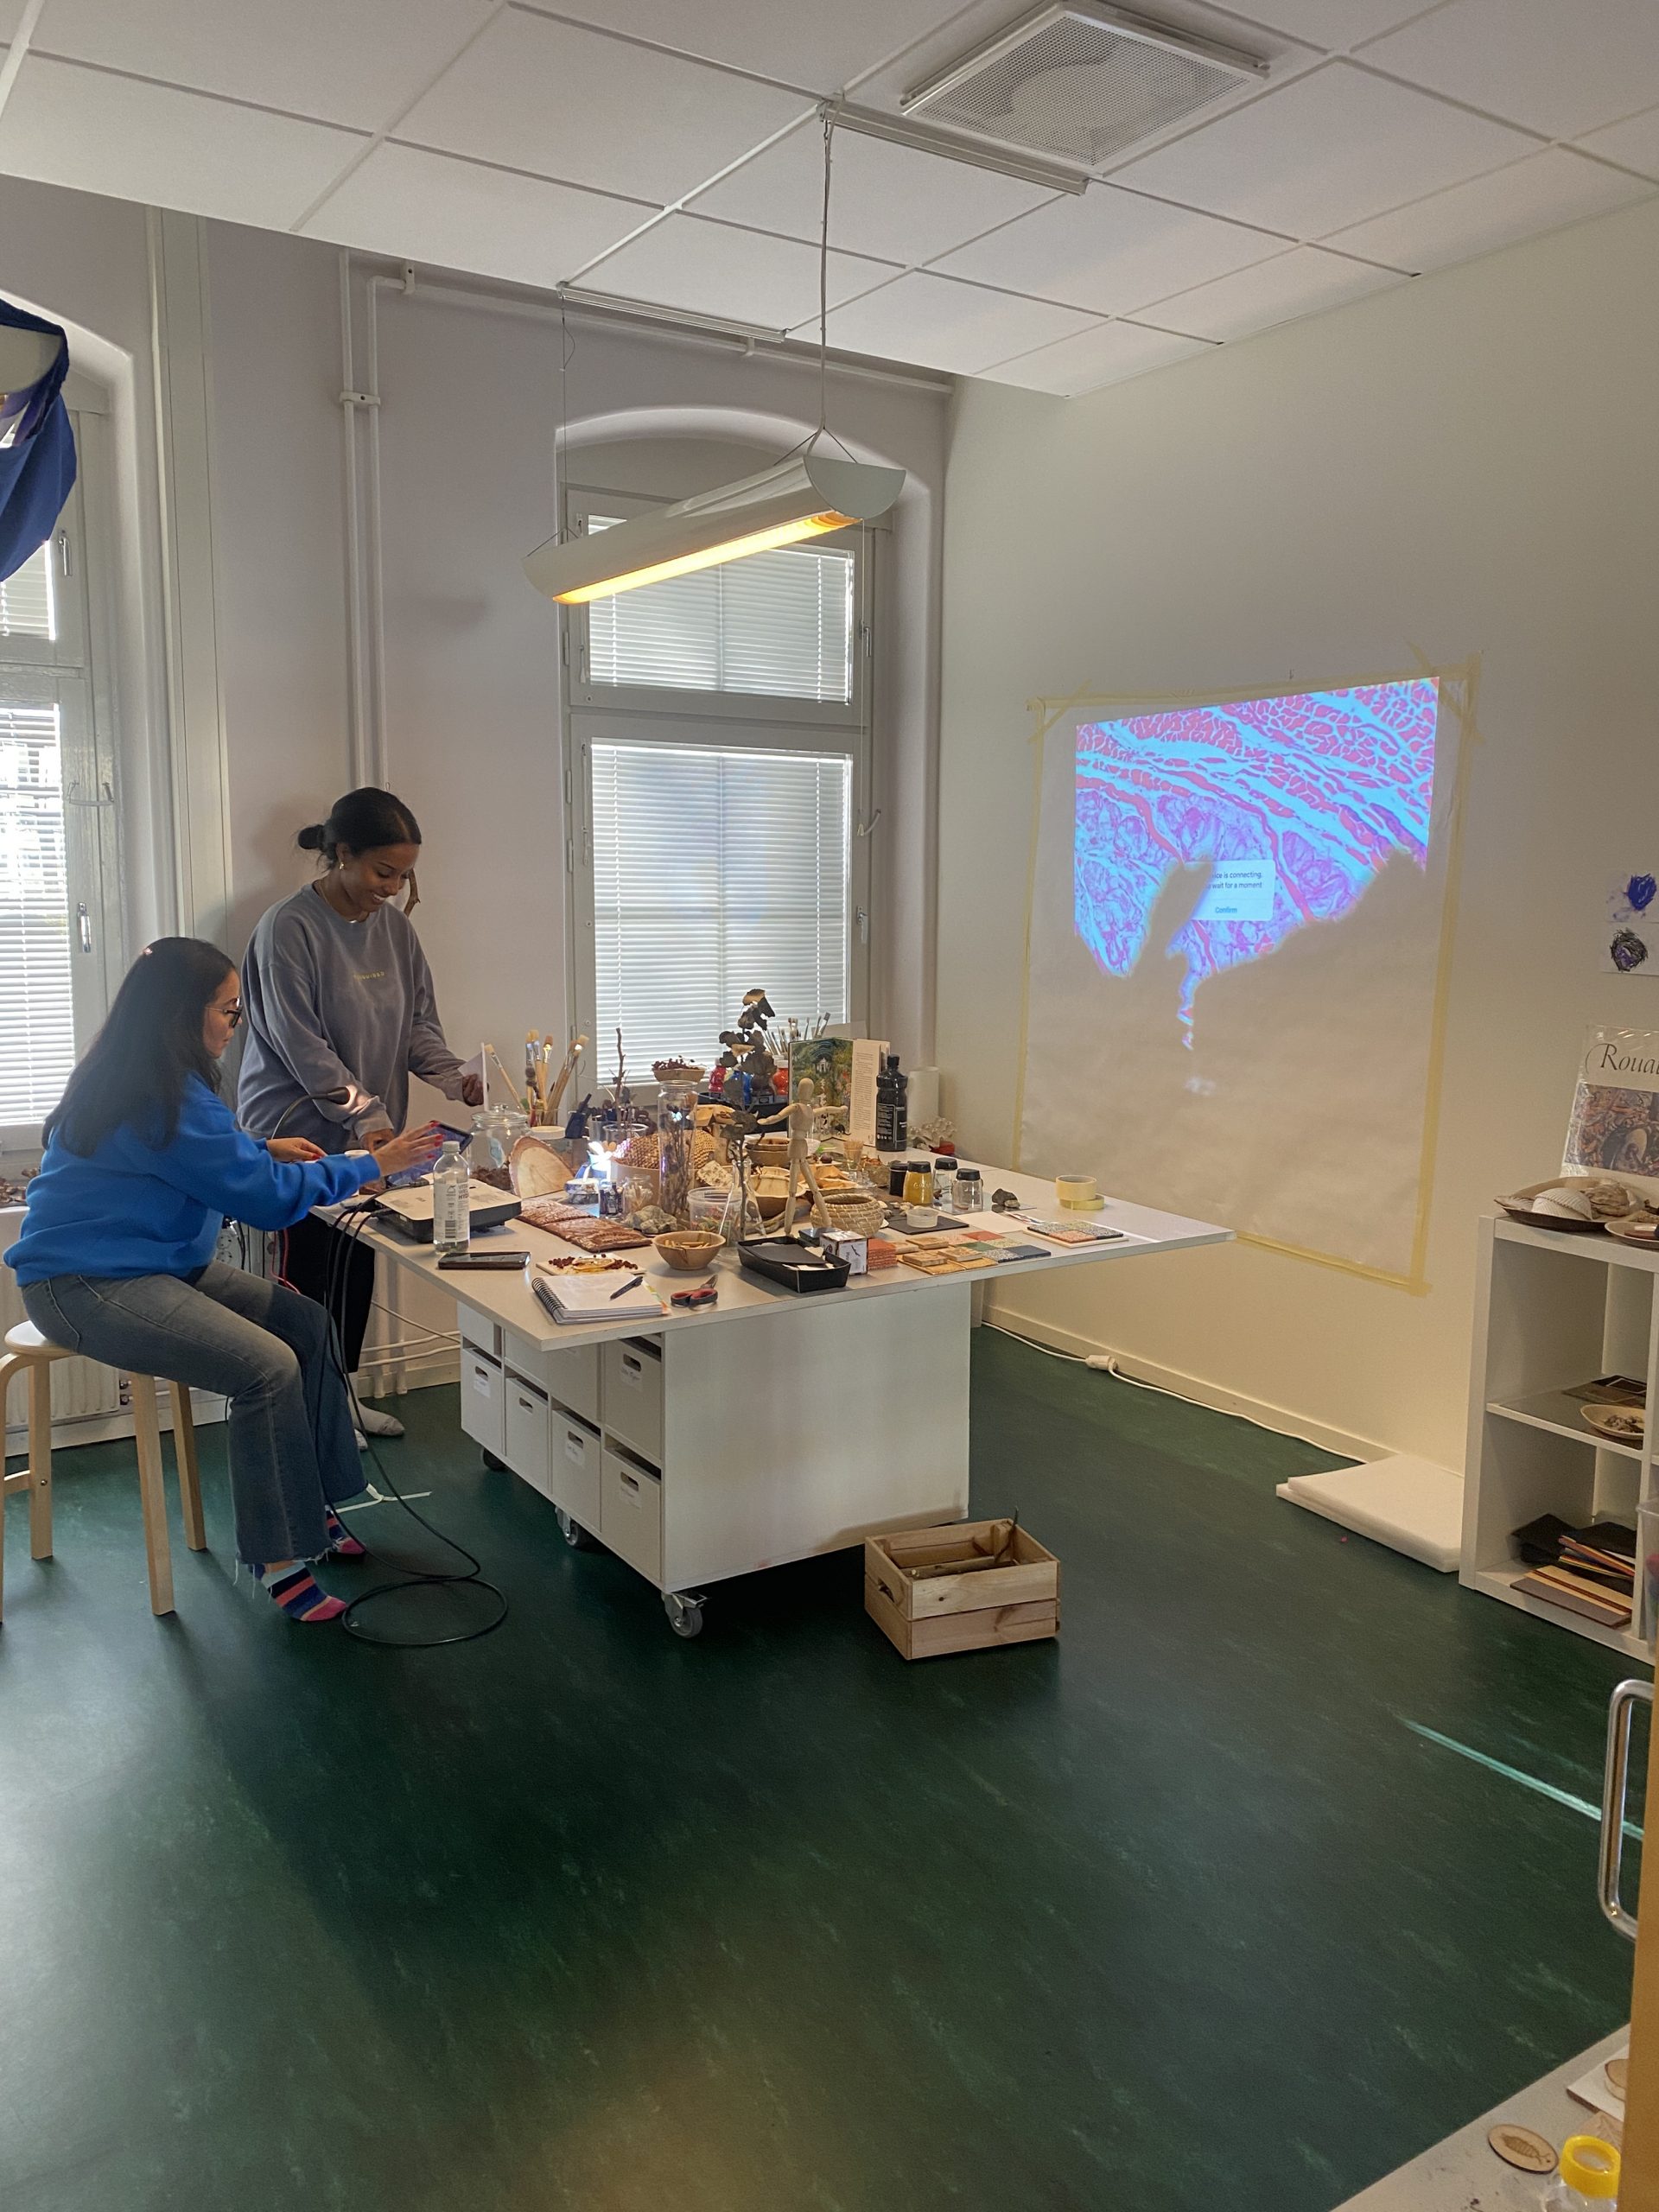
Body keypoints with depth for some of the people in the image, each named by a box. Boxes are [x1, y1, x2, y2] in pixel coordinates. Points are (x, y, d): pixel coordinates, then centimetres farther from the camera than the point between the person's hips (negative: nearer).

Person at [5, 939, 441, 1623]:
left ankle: (313, 1507, 10)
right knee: (270, 1367, -24)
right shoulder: (163, 1096, -23)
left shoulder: (143, 1078, 9)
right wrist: (372, 1165, -13)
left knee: (304, 1321, 2)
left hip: (152, 1262, 11)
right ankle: (279, 1558, -11)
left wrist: (263, 1150, 12)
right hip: (87, 1287, -11)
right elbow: (264, 1197, -20)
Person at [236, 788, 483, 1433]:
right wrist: (368, 1117, -23)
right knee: (312, 1277, -1)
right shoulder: (289, 927, -14)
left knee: (356, 1273, 12)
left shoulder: (394, 926, 6)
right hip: (299, 1135, -6)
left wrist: (452, 1076, -10)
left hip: (368, 1136, 6)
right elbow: (301, 1046, -18)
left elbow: (418, 1021, 9)